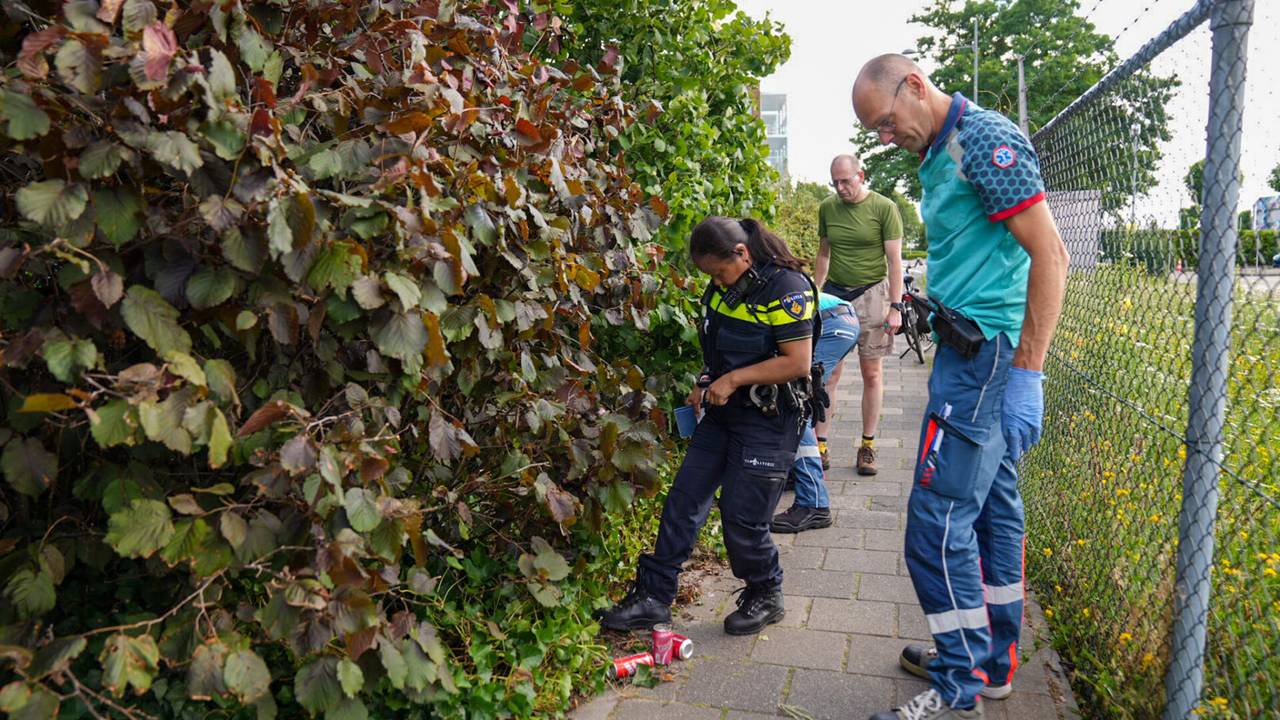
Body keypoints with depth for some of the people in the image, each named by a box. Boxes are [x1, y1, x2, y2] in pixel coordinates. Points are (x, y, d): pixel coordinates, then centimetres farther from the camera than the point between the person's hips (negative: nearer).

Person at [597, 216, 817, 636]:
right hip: (722, 413, 8)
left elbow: (798, 363, -22)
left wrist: (733, 379, -20)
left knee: (742, 518, -2)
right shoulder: (726, 287, 7)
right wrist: (706, 384, 5)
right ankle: (653, 597, 17)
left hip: (768, 423, -8)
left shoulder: (787, 288, -17)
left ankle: (765, 596, 26)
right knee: (683, 501, 7)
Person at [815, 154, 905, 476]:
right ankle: (820, 446, 2)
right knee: (828, 372, -2)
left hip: (871, 293, -2)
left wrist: (895, 306, -10)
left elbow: (894, 260, -5)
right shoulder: (827, 207, 6)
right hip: (834, 292, 3)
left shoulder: (884, 208, -5)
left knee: (872, 373, 5)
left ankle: (867, 446, 15)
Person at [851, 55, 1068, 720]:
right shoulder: (939, 154, 18)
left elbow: (1050, 256, -17)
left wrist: (1026, 372, -20)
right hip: (973, 354, 10)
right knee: (991, 511, 15)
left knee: (938, 522, -7)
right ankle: (992, 663, 28)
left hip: (986, 356, -10)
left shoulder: (986, 140, -11)